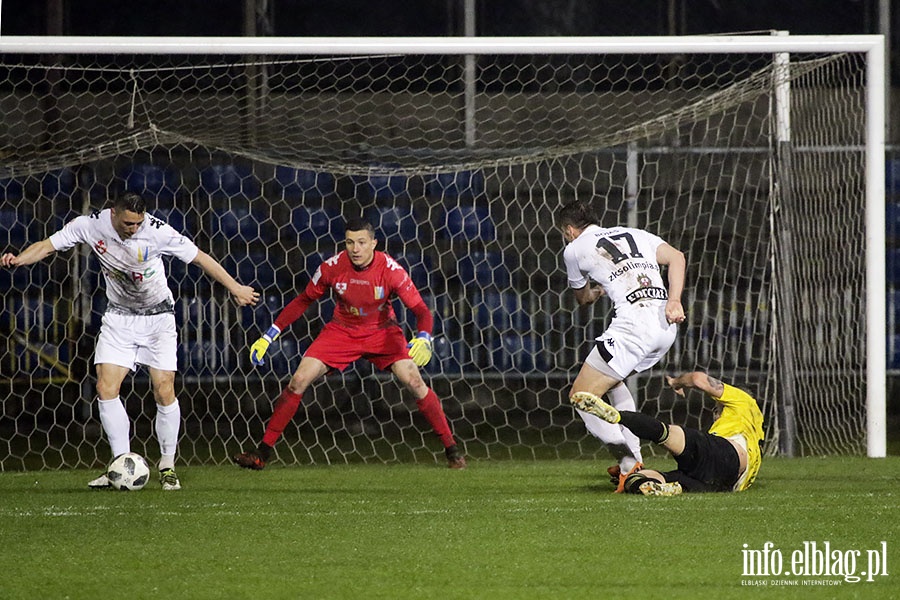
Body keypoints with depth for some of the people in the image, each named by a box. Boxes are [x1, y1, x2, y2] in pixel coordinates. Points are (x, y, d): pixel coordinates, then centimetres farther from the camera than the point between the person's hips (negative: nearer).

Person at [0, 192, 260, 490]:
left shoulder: (157, 232, -21)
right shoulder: (91, 225, -15)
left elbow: (200, 257, -13)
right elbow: (48, 246, -10)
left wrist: (235, 288, -10)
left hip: (158, 316, -3)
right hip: (119, 317, 3)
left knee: (164, 391, -10)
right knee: (106, 388, -10)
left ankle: (167, 466, 5)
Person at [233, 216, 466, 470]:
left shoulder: (390, 270, -24)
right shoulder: (332, 267, -19)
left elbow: (420, 310, -20)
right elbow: (303, 301, -4)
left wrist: (423, 339, -42)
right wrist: (269, 336, -8)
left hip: (382, 332, -1)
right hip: (342, 331, 1)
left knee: (415, 382, -19)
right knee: (298, 381, -12)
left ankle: (452, 450, -3)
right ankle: (262, 452, -4)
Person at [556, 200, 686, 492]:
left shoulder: (575, 249, 12)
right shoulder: (635, 234, 25)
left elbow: (582, 298, 28)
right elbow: (676, 257, 9)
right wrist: (674, 300, -3)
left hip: (633, 325, -7)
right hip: (666, 325, 7)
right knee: (612, 379, 30)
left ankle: (629, 463, -12)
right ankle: (632, 456, 22)